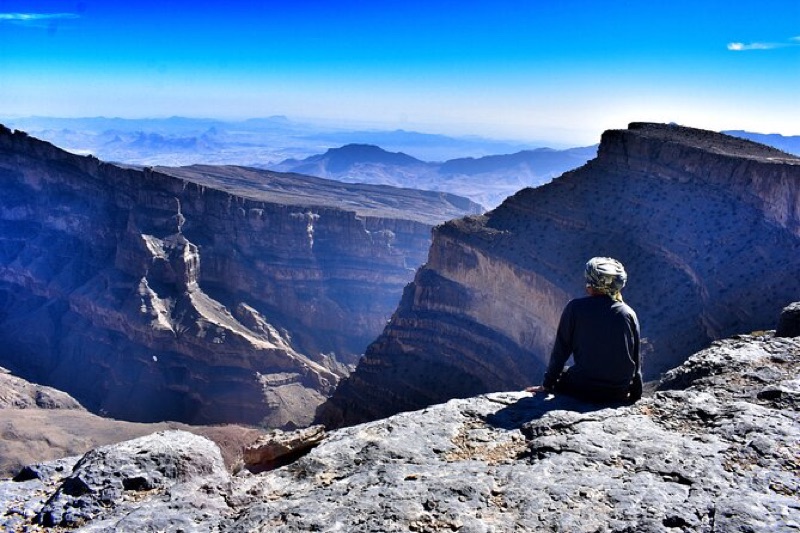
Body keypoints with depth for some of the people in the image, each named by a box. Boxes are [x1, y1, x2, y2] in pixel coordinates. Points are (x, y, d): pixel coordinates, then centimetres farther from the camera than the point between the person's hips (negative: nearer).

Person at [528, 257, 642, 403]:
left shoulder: (575, 307, -7)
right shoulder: (628, 313, 1)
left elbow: (561, 349, -3)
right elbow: (636, 359, 6)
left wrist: (547, 384, 7)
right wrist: (636, 394, 18)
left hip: (584, 388, -3)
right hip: (620, 393, 3)